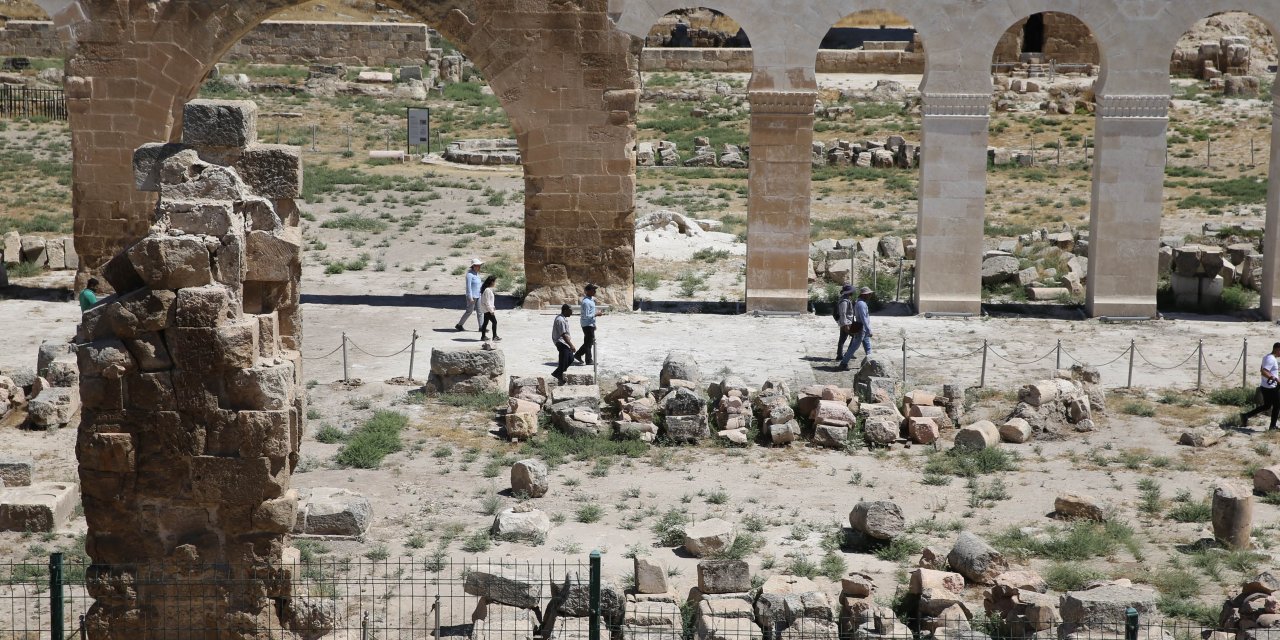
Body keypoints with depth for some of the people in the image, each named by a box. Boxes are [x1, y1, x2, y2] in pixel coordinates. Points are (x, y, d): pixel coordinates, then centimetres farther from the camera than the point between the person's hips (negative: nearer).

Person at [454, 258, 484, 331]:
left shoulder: (477, 273, 8)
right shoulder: (470, 274, -18)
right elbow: (468, 286, -20)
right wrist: (470, 297, -23)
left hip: (478, 295, 8)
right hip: (472, 296, -8)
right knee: (469, 311, 1)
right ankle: (459, 325, 14)